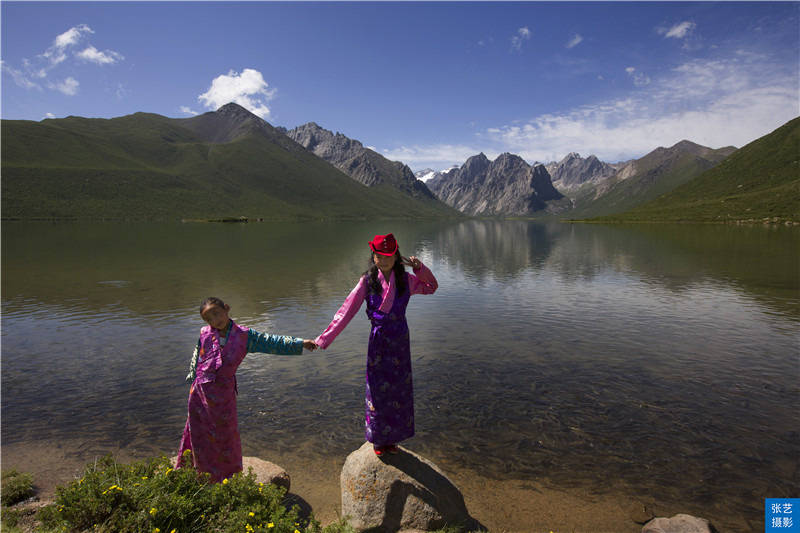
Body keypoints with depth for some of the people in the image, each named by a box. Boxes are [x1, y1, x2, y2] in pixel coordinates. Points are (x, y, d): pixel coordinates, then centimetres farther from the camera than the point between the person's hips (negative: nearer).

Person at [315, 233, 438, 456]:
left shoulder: (405, 280, -1)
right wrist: (324, 339, -16)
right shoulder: (368, 281, -9)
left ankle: (391, 438, 34)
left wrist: (420, 268, -5)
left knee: (399, 390, 13)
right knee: (378, 391, 8)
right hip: (379, 342, -3)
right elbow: (346, 311, -11)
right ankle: (377, 440, 30)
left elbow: (431, 287, 15)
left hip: (400, 342, 3)